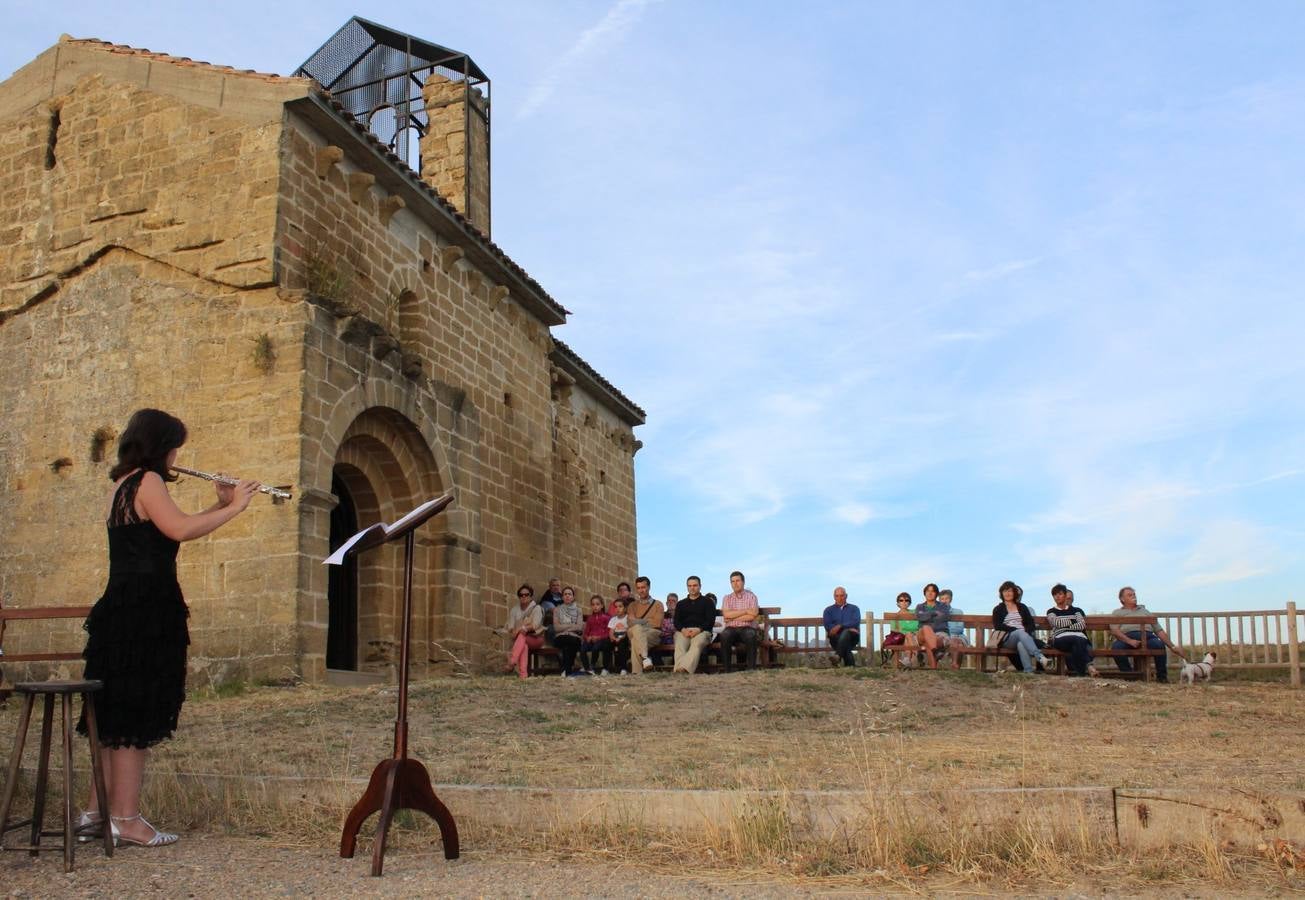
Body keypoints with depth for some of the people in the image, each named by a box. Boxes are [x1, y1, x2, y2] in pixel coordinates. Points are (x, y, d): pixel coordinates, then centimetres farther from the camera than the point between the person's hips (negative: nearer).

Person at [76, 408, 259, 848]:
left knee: (117, 714, 15)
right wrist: (234, 506, -15)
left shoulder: (124, 484, 19)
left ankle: (98, 809, 23)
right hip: (146, 612, -10)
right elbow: (179, 528, -25)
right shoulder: (147, 481, -11)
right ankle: (126, 819, -1)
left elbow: (175, 531, 20)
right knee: (138, 717, -5)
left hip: (122, 609, 10)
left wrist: (219, 505, 12)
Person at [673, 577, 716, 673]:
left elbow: (711, 620, 6)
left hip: (701, 631, -2)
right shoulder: (681, 604, 28)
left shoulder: (708, 602, 20)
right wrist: (683, 630, -10)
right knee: (679, 646, -35)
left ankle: (684, 668, -61)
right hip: (683, 631, 2)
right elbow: (676, 621, 15)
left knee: (697, 644, -39)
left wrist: (698, 630, -13)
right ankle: (678, 670, -58)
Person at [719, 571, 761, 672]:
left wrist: (733, 617, -8)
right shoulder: (727, 598, 13)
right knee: (724, 636, -33)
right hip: (731, 629, 1)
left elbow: (752, 616, -8)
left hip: (747, 628, -1)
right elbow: (726, 614, -6)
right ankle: (728, 670, -27)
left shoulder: (751, 596, 7)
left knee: (750, 636, -36)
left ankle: (751, 670, -28)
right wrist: (746, 611, -9)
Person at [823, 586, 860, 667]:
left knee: (846, 633, -37)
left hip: (852, 636, 0)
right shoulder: (828, 610, 21)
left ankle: (838, 656, -57)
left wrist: (840, 626, -18)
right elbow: (827, 625, 2)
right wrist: (849, 628, -12)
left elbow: (856, 622, 0)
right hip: (836, 637, 0)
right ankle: (850, 664, -41)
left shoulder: (854, 608, 21)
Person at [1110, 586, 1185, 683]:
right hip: (1127, 638, -2)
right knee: (1116, 647, -35)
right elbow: (1114, 630, 2)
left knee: (1159, 645, -32)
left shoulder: (1144, 611, 31)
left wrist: (1172, 646, 12)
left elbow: (1159, 630, 24)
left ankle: (1161, 676, -12)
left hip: (1147, 636, 2)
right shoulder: (1117, 612, 22)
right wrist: (1129, 641, -15)